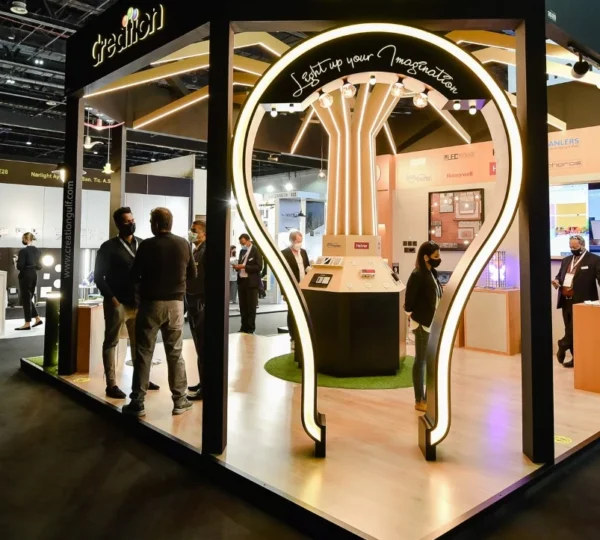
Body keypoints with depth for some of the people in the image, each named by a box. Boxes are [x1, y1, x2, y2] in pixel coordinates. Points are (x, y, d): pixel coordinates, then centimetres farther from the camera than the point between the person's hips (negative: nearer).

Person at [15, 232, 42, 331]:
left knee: (25, 299, 1)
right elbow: (40, 266, 10)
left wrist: (17, 260, 3)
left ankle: (27, 324, 5)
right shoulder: (38, 251, 7)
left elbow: (20, 267, -16)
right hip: (34, 275, 7)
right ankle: (37, 319, 18)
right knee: (29, 298, 18)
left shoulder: (23, 251, -13)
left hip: (25, 276, -7)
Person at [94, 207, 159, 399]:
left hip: (139, 302, 4)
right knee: (111, 342, 3)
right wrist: (110, 297, -12)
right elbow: (98, 276, -4)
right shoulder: (109, 247, -4)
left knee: (139, 342, 11)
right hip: (117, 303, -4)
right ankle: (111, 384, 6)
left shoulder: (142, 245, 8)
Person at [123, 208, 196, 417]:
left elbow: (134, 275, -5)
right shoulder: (184, 244, 0)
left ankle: (137, 403, 7)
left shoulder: (147, 245, -10)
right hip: (175, 303, 3)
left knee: (144, 353, 4)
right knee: (175, 353, 10)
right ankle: (180, 401, 15)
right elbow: (192, 274, 8)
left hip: (151, 303, -3)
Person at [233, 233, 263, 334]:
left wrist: (244, 267, -20)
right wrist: (238, 267, -3)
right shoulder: (242, 251, 15)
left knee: (251, 306, 0)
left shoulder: (256, 251, -7)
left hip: (251, 282, -6)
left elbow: (259, 267, -15)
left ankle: (250, 328, 6)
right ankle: (244, 327, 16)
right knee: (243, 306, 9)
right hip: (241, 281, 7)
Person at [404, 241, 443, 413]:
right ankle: (419, 401, 12)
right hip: (423, 324, -9)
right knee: (421, 362, 1)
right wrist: (414, 316, -1)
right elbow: (409, 301, -15)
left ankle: (428, 398, 26)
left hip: (434, 324, 9)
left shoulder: (432, 273, 10)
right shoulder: (417, 275, -16)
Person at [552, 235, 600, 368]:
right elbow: (560, 275, 24)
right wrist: (556, 281, 0)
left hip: (581, 302, -7)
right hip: (566, 301, 7)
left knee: (576, 330, -6)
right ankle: (576, 358, 19)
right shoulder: (566, 260, 17)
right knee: (570, 330, 10)